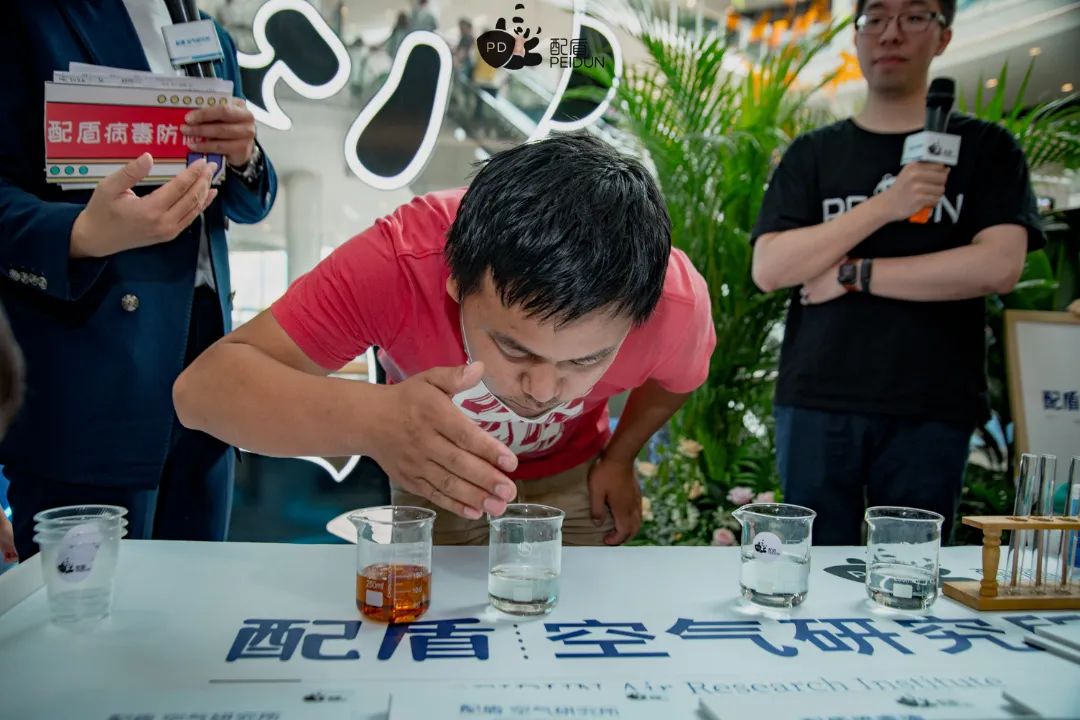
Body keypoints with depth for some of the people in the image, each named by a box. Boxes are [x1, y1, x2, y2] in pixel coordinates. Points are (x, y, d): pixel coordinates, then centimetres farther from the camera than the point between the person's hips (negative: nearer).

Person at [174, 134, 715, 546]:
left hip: (572, 478, 1)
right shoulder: (399, 262, -41)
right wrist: (371, 419, -60)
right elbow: (202, 387, -45)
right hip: (434, 476, 0)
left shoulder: (678, 303, -33)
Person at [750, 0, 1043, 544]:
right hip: (816, 403, 1)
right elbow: (768, 270, -3)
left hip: (931, 409, -1)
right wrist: (884, 206, -12)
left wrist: (853, 275, -9)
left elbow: (998, 266, -8)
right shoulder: (812, 154, 10)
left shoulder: (985, 147, 8)